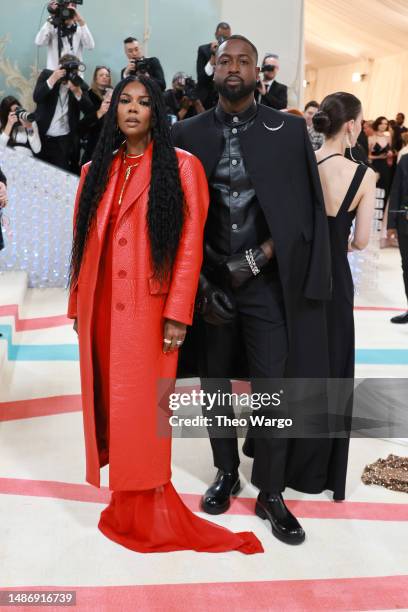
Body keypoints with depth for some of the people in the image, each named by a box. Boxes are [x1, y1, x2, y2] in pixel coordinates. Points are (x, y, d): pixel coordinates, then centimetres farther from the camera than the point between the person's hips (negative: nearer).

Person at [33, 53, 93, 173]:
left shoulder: (80, 83, 0)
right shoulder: (47, 75, 0)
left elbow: (89, 111, -10)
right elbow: (36, 97, -15)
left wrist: (77, 91, -25)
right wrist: (53, 79, -24)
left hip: (65, 140, -1)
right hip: (42, 136, 1)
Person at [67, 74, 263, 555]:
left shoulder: (181, 167, -1)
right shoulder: (95, 171, 13)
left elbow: (190, 244, -7)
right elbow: (83, 241, 13)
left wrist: (177, 314, -13)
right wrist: (77, 306, 11)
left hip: (148, 309, -5)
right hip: (100, 308, 5)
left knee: (141, 410, -2)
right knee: (108, 404, 9)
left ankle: (148, 515, 12)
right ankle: (126, 507, 24)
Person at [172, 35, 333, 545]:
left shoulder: (288, 130, 0)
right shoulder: (187, 134, 3)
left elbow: (305, 211, -1)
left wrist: (257, 258, -10)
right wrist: (201, 281, -6)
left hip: (268, 283, -1)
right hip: (209, 281, 2)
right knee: (215, 383, 12)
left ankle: (271, 494, 16)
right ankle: (226, 473, 32)